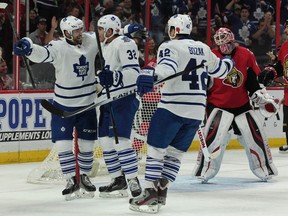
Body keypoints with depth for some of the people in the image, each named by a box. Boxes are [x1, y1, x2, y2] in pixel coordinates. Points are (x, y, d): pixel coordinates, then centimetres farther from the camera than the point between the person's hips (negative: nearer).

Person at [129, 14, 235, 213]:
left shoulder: (170, 47, -5)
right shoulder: (203, 48, 14)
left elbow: (167, 67, -27)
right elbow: (219, 70, 29)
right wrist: (229, 63, 52)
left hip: (173, 107, -6)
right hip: (196, 111, 6)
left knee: (156, 149, -3)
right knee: (175, 152, 14)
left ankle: (150, 193, -11)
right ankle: (161, 192, 9)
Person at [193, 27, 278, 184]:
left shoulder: (246, 55, -1)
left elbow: (253, 80, 7)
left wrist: (262, 98, 2)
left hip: (242, 105, 3)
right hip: (218, 105, -3)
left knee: (255, 135, 2)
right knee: (214, 135, -20)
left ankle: (265, 169, 19)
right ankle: (204, 171, -12)